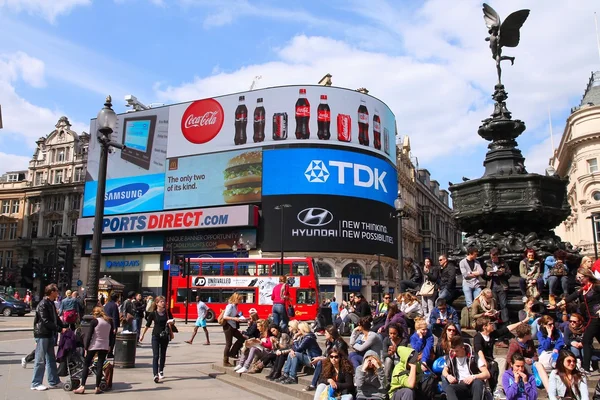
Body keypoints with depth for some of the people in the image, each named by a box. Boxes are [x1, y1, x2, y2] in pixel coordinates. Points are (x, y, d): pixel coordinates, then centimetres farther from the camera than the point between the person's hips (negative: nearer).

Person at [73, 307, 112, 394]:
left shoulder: (94, 321, -7)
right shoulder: (109, 321, 6)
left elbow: (89, 335, -10)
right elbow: (111, 335, 10)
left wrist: (86, 348, -5)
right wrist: (109, 346, 17)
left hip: (94, 346, -4)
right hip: (105, 346, 4)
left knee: (86, 365, 8)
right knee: (100, 366, 7)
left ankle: (82, 387, 4)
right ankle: (97, 388, 6)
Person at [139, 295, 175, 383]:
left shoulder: (167, 312, -1)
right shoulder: (153, 313, -7)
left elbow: (172, 321, 11)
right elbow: (147, 325, 2)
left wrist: (172, 322, -13)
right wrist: (142, 335, 7)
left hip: (165, 336, 3)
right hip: (156, 336, -3)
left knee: (163, 355, 14)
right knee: (155, 355, -8)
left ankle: (161, 371, 31)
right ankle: (155, 375, -12)